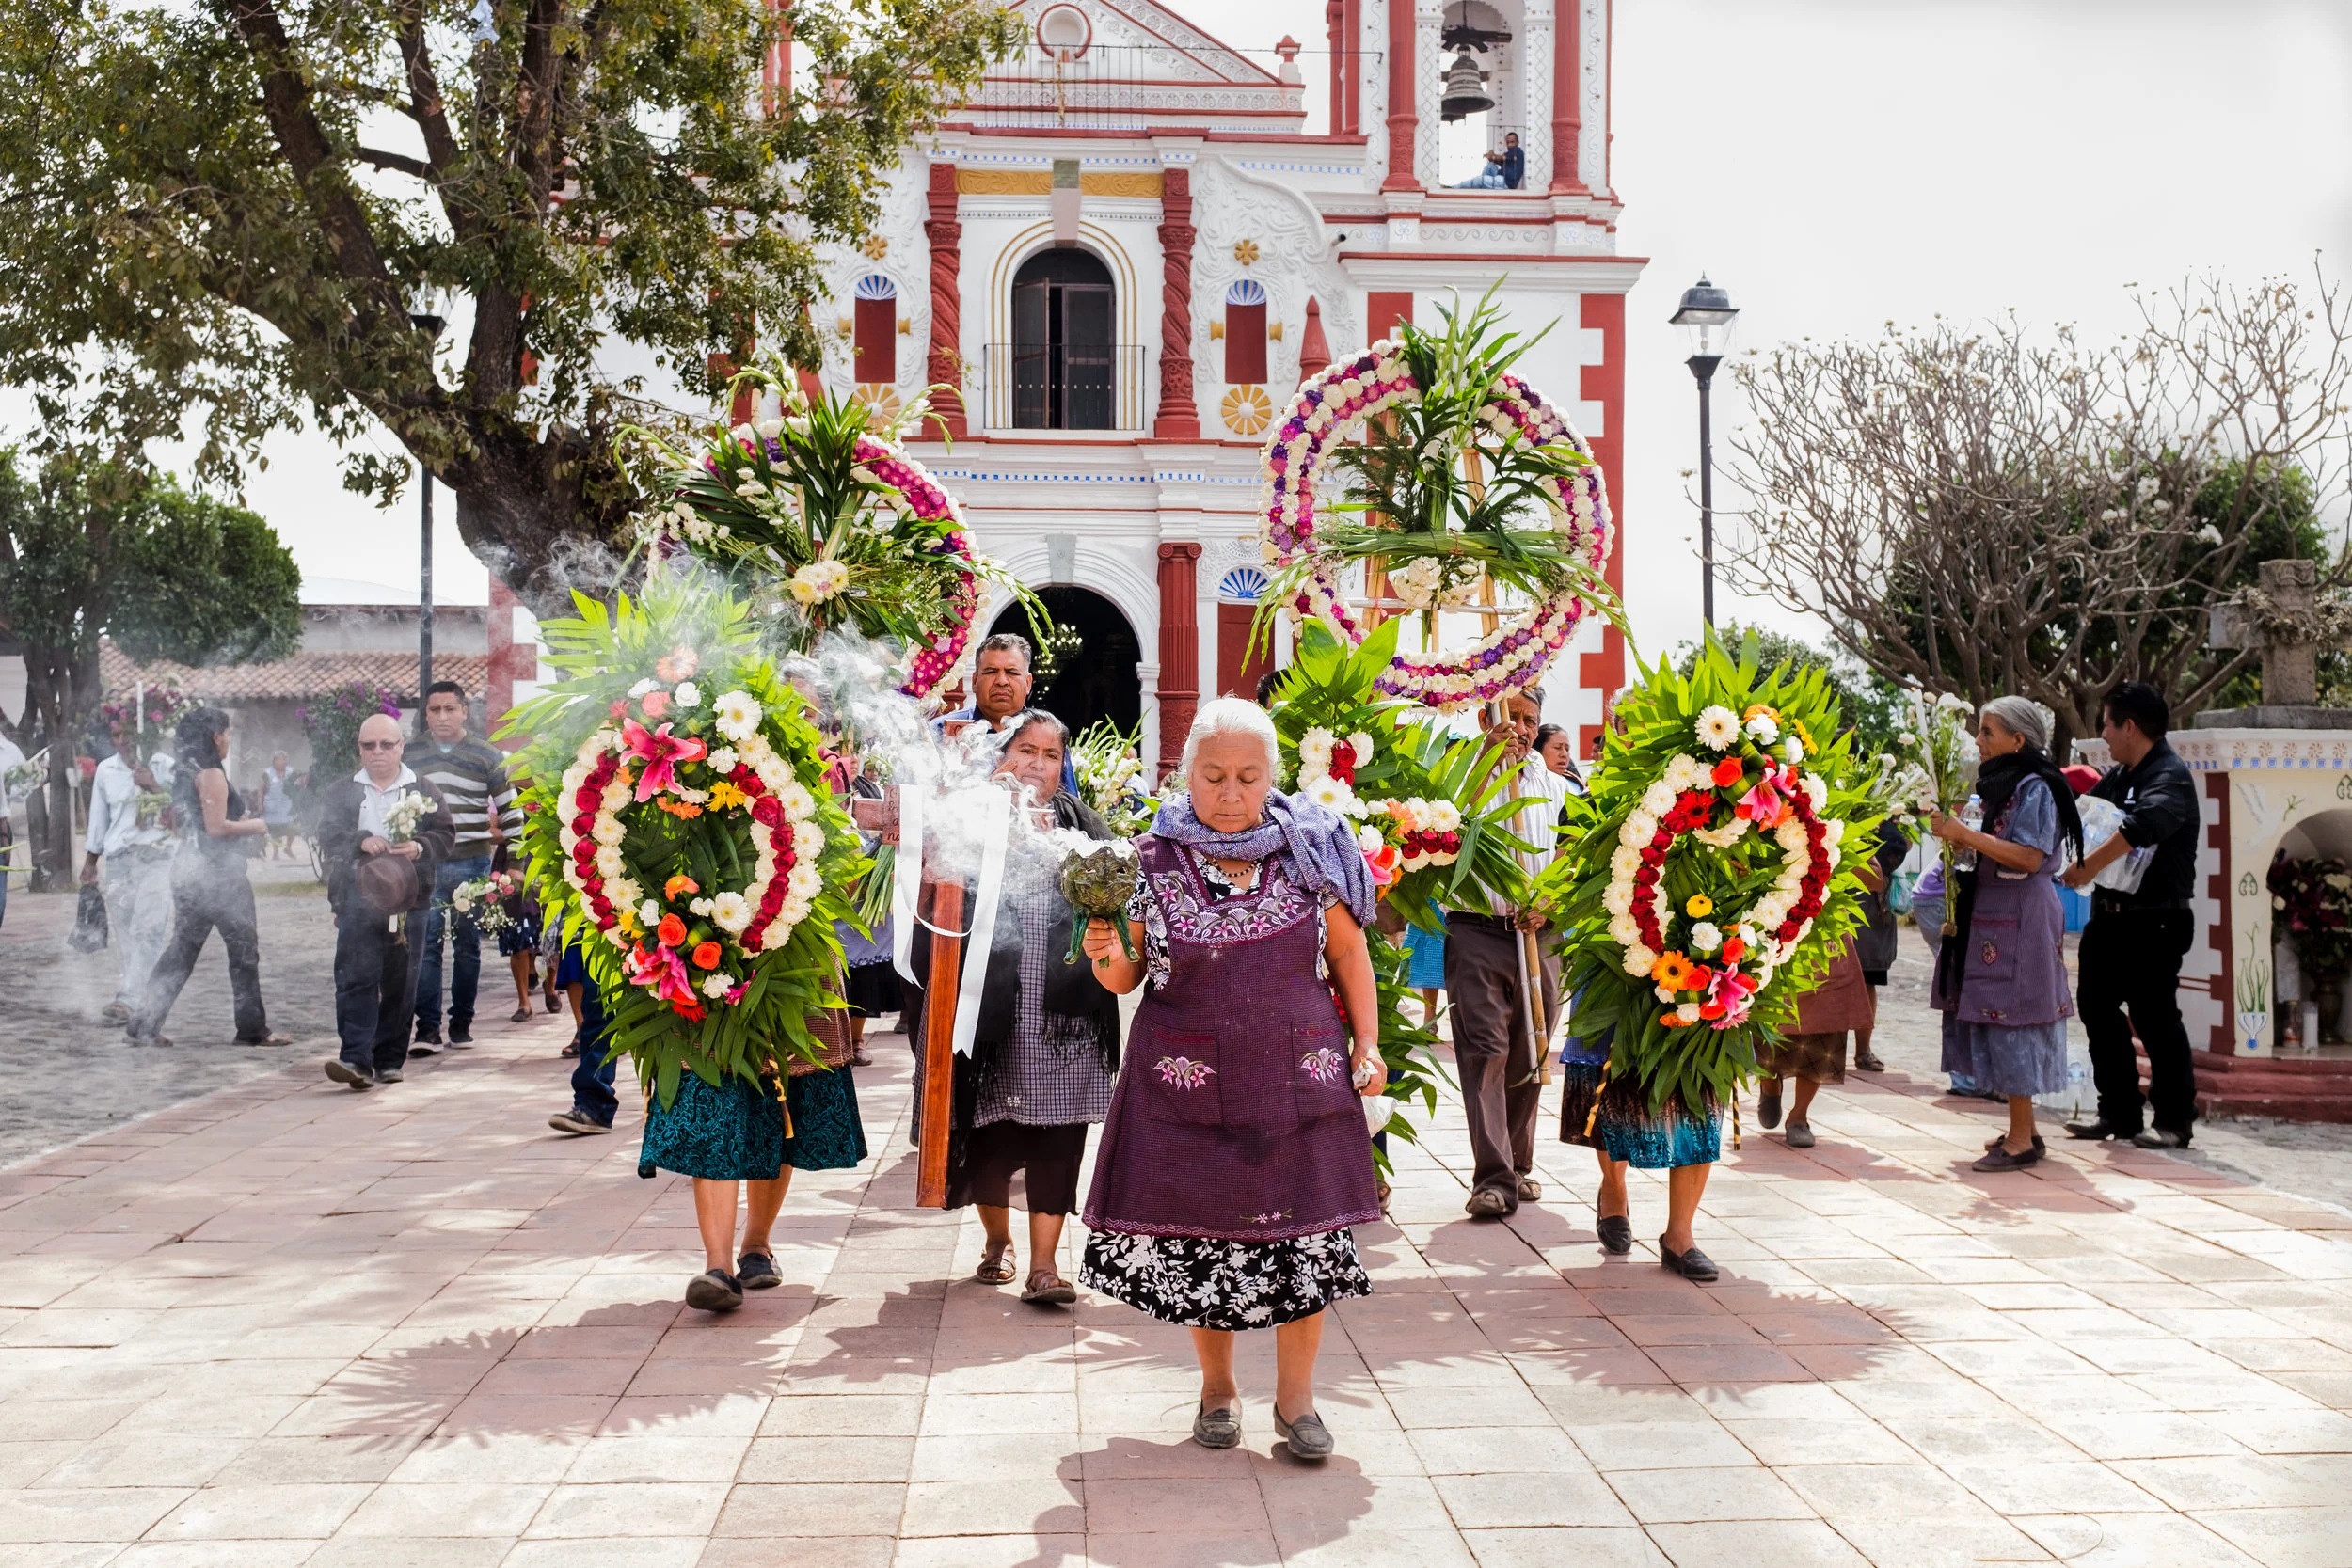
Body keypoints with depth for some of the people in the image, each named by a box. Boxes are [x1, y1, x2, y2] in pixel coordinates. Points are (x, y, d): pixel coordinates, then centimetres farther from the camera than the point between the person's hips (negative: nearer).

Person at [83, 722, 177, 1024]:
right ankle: (143, 996, 10)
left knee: (148, 930, -15)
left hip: (156, 857, -3)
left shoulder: (163, 766, 1)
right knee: (125, 934, 3)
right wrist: (90, 861, 18)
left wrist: (155, 788, -13)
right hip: (118, 860, 3)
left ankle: (127, 999, -17)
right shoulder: (105, 770, 9)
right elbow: (98, 817, 16)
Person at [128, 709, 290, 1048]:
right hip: (217, 871, -9)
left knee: (181, 949, 11)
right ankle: (253, 1029, 6)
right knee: (244, 948, 1)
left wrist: (242, 827, 19)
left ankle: (144, 1024, 8)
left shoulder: (184, 773, 14)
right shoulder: (212, 774, -13)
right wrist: (254, 826, -5)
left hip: (188, 868, 9)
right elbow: (217, 827, -20)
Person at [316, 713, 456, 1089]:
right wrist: (361, 840, -18)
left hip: (407, 901, 1)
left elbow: (446, 834, 4)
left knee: (400, 984, 4)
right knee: (356, 978, -11)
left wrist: (420, 847, -17)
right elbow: (328, 834, 1)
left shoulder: (424, 790, 11)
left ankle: (389, 1060, 14)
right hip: (357, 900, -1)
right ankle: (356, 1058, -16)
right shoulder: (341, 791, 12)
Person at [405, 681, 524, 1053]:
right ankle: (427, 1028, -5)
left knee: (467, 946, 6)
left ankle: (462, 1023, 16)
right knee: (425, 945, -5)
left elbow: (510, 810, 4)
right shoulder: (408, 756, 6)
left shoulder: (487, 757, 1)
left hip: (471, 864, -1)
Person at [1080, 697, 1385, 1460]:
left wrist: (1367, 1044, 4)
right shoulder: (1153, 860, -1)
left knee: (1305, 1232, 1)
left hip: (1298, 1075, 1)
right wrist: (1108, 956, -19)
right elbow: (1123, 980, 3)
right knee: (1199, 1233, 5)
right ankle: (1217, 1386, 27)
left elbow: (1348, 952, 10)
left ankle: (1295, 1396, 18)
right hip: (1189, 1080, 0)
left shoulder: (1308, 847, 2)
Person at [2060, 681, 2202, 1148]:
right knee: (2098, 1010, 12)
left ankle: (2173, 1121, 9)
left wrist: (2088, 867, -32)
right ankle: (2119, 1111, 21)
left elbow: (2142, 826, -33)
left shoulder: (2170, 777, -15)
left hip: (2152, 924, -9)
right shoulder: (2118, 777, 13)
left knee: (2154, 1019, -3)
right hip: (2109, 915, 9)